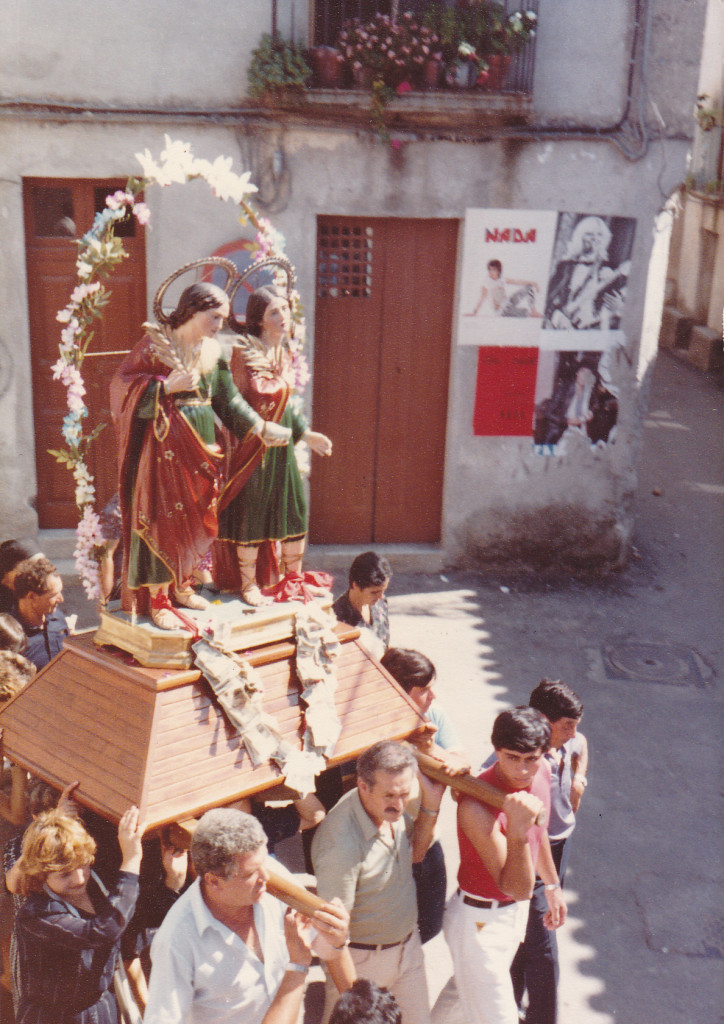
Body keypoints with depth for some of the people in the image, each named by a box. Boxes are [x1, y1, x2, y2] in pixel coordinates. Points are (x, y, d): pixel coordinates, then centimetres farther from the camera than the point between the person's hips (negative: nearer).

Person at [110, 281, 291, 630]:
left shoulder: (212, 351, 10)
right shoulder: (155, 343, -8)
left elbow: (227, 399, 15)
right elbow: (122, 384, -11)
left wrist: (260, 427, 9)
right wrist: (168, 386, -20)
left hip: (201, 442, 6)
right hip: (165, 443, -6)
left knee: (196, 517, 12)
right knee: (163, 518, -4)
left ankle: (182, 586, 28)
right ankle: (158, 600, 5)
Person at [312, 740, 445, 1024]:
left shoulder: (390, 809, -11)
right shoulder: (340, 843, -34)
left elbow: (415, 853, 8)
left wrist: (431, 803, -5)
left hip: (408, 944, 7)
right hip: (363, 958, -7)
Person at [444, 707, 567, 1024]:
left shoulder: (541, 772, -10)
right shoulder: (476, 806, -34)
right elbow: (518, 889, -34)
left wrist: (552, 885, 22)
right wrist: (517, 829, -49)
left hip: (516, 911, 7)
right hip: (479, 922, -7)